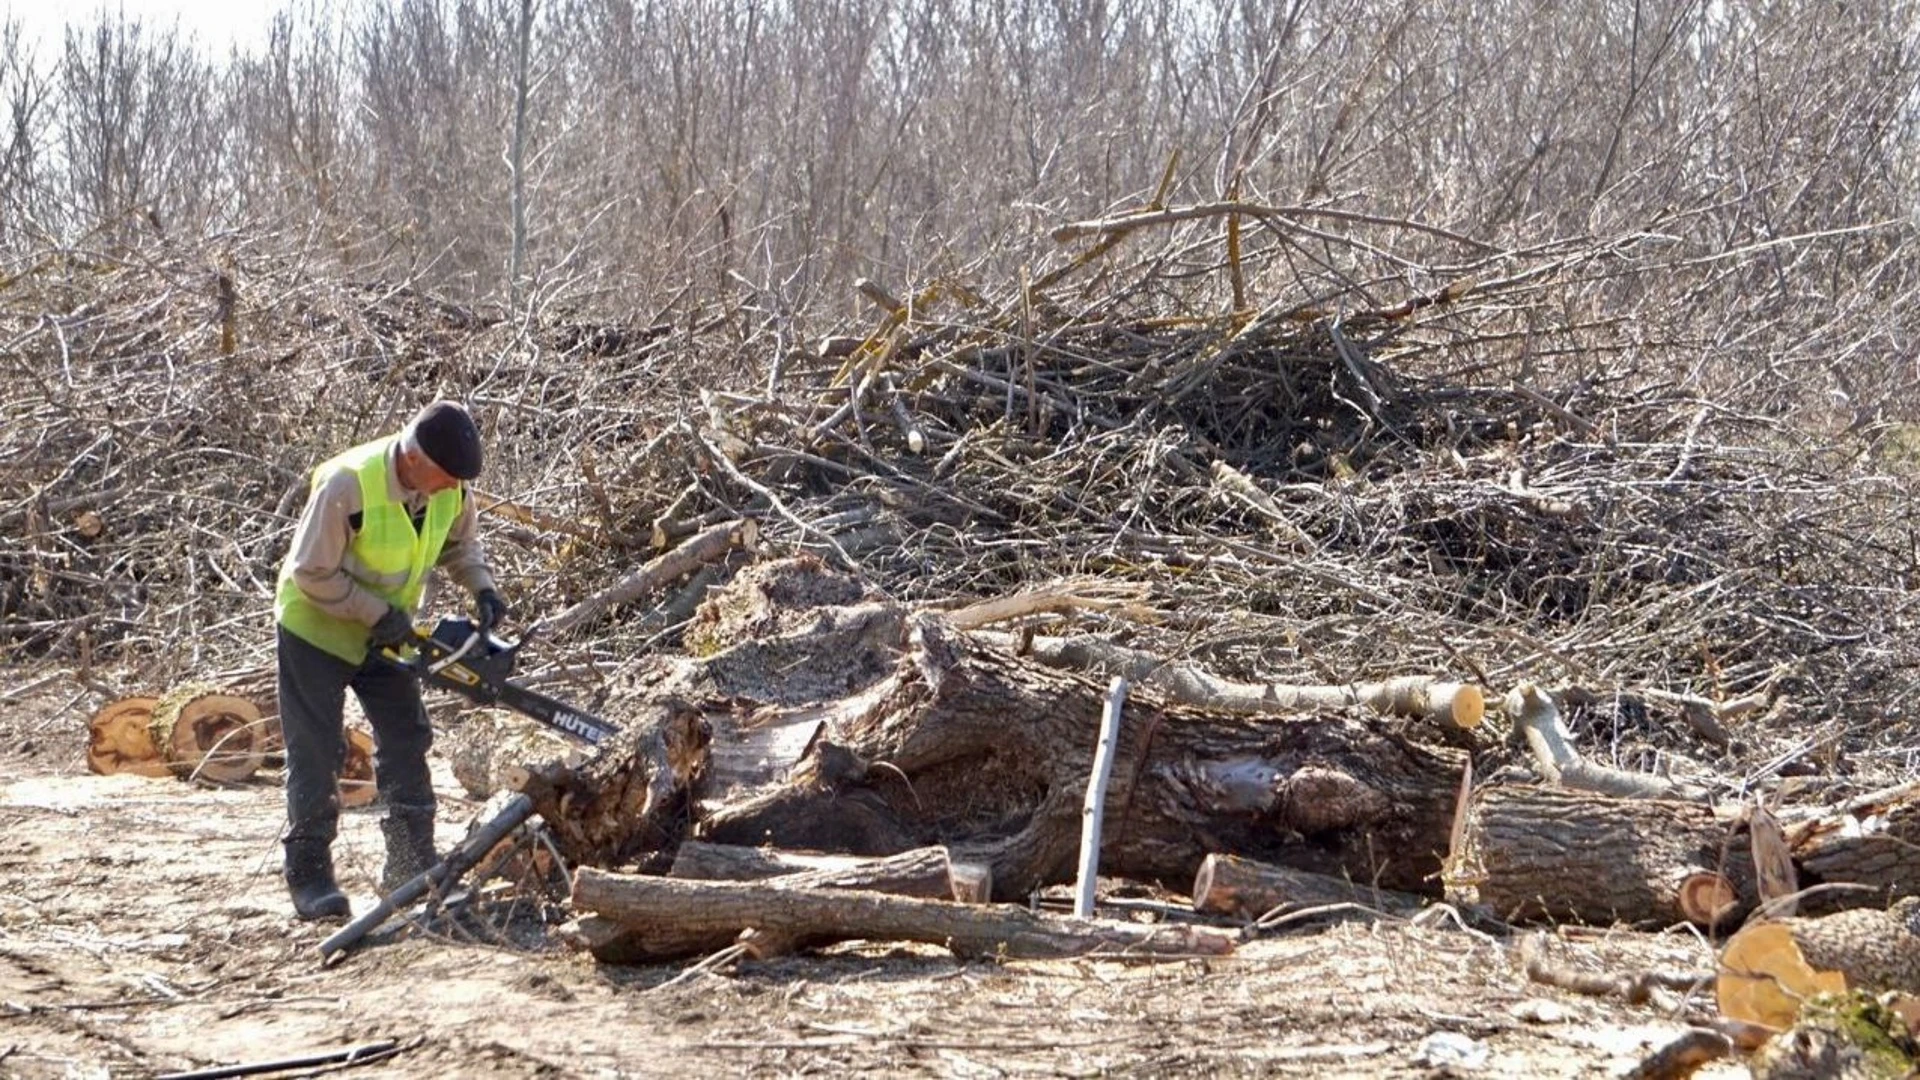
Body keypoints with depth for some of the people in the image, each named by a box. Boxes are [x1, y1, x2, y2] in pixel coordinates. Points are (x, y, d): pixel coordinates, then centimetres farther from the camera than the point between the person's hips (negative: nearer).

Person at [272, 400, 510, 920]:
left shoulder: (450, 486, -15)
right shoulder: (347, 486, -34)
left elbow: (459, 542, 6)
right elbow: (312, 573, -27)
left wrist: (481, 587, -12)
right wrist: (379, 613, -26)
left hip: (385, 634, 6)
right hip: (316, 628, -6)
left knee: (406, 742, 5)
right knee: (316, 756, -4)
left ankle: (412, 867, 13)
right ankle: (309, 877, 3)